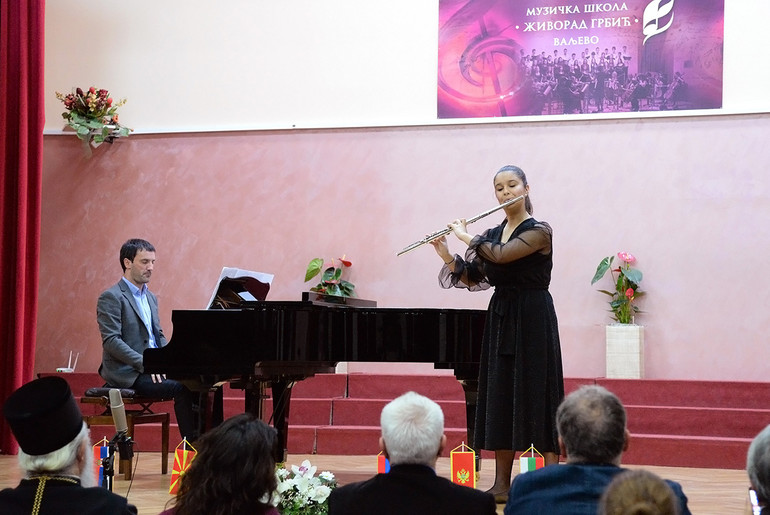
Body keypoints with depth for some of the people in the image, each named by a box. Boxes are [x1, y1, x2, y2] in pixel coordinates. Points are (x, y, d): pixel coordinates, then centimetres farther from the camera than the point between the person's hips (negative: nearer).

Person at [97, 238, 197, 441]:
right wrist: (145, 364, -23)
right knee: (181, 388, -27)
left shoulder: (150, 298, 20)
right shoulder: (111, 298, -7)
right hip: (127, 373, -8)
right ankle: (192, 445, -23)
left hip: (153, 368, 8)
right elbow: (111, 341, -16)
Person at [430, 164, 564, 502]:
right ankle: (502, 484, 10)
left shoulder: (539, 231, -9)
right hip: (500, 319, 7)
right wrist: (446, 256, -6)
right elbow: (472, 279, 9)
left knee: (538, 394, -8)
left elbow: (502, 255, -23)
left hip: (533, 320, -7)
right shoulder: (492, 234, 12)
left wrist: (465, 236, -10)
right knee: (501, 397, 6)